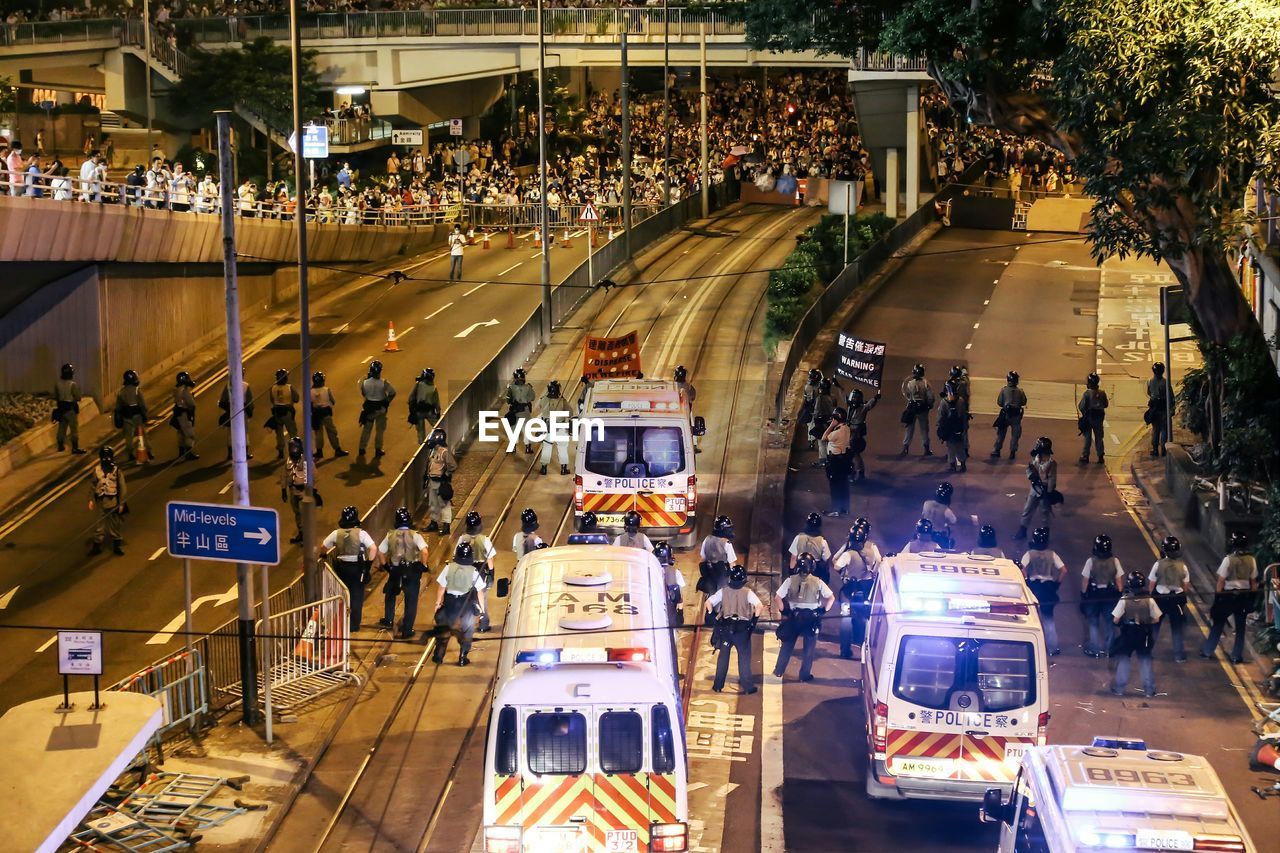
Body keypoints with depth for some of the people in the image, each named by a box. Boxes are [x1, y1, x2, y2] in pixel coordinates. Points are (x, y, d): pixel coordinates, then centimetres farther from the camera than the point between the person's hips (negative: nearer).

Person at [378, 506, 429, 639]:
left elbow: (381, 551, 2)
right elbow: (424, 551, -25)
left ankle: (388, 621, 36)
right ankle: (406, 630, 10)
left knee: (390, 594, 29)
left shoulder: (390, 535, -3)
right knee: (411, 601, 8)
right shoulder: (415, 535, -12)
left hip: (395, 571, 3)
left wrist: (385, 564, 16)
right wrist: (423, 565, -10)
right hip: (412, 572, -2)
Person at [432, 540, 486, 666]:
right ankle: (462, 658, 15)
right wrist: (482, 607, 5)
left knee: (443, 629, 16)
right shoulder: (473, 572, -11)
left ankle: (438, 656, 20)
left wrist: (438, 603, 5)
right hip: (467, 604, 0)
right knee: (466, 631, 16)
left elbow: (441, 588, -7)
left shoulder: (449, 568, -12)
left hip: (450, 602, 1)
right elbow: (479, 591, -6)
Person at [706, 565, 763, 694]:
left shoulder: (723, 591, -2)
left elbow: (708, 602, -5)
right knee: (744, 657, 6)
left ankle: (718, 685, 14)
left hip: (725, 626, 2)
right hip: (743, 628, -2)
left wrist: (713, 616, 7)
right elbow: (760, 606, -18)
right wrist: (754, 619, -5)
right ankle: (747, 686, 7)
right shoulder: (747, 592, -8)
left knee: (723, 656, 12)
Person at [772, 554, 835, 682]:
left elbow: (777, 597, -7)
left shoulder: (791, 580, -4)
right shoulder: (817, 582, -4)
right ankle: (805, 675, 12)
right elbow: (831, 598, -4)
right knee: (809, 647, 10)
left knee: (787, 644, 14)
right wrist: (823, 610, 0)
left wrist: (783, 611, 1)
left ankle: (778, 671, 19)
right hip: (812, 617, -1)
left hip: (794, 616, 1)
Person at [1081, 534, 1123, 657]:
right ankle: (1108, 648, 22)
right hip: (1111, 595, 2)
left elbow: (1085, 580, -12)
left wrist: (1083, 594, 1)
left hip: (1093, 594, -2)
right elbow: (1119, 580, -6)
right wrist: (1119, 594, 6)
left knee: (1093, 623, 12)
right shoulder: (1115, 561, -10)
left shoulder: (1091, 561, -16)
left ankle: (1095, 649, 14)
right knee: (1110, 622, 15)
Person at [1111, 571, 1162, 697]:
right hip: (1144, 635, 1)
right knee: (1145, 661, 13)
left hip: (1127, 635, -1)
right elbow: (1156, 619, -6)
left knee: (1123, 660, 13)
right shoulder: (1150, 600, -12)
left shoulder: (1124, 601, -16)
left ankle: (1119, 688, 17)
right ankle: (1149, 690, 16)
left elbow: (1115, 620, -13)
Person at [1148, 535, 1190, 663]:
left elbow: (1151, 584, -8)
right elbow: (1186, 586, 0)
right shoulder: (1182, 566, -7)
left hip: (1160, 598, -1)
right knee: (1177, 628, 13)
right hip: (1177, 598, 1)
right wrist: (1183, 598, 17)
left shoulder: (1158, 564, -13)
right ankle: (1179, 655, 15)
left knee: (1154, 625, 16)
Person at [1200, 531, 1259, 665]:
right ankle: (1237, 656, 14)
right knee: (1240, 626, 11)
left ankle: (1207, 650, 19)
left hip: (1228, 595, -3)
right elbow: (1253, 581, 3)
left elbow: (1221, 581, -12)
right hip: (1245, 596, 3)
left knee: (1218, 624, 10)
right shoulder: (1251, 560, -3)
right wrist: (1251, 598, 13)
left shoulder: (1229, 559, -16)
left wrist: (1217, 595, -2)